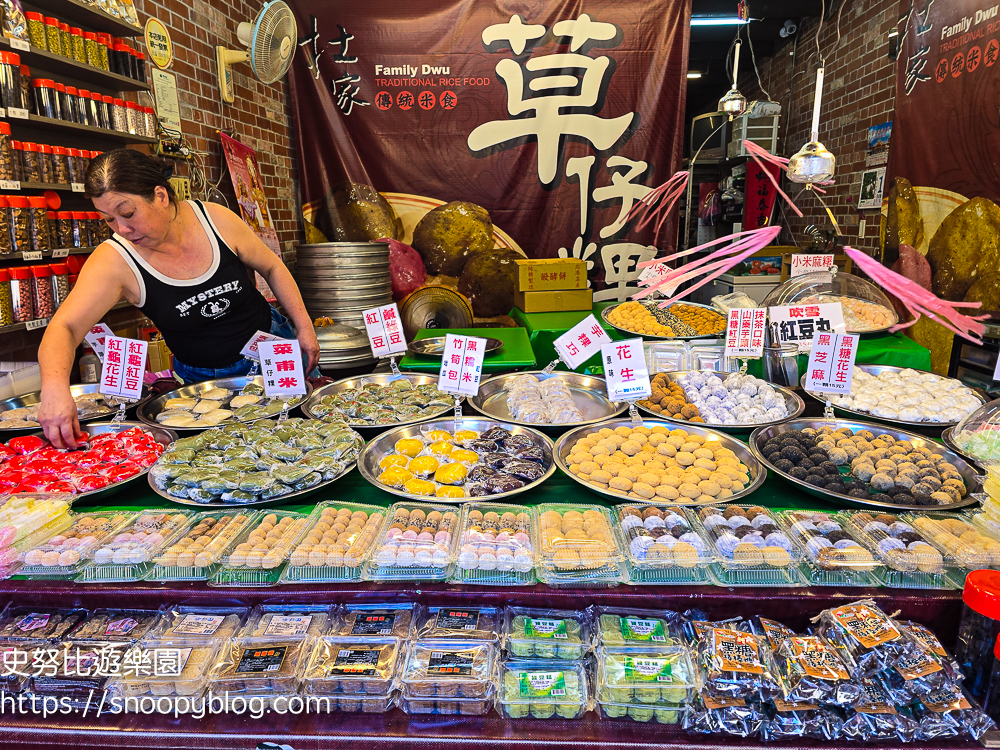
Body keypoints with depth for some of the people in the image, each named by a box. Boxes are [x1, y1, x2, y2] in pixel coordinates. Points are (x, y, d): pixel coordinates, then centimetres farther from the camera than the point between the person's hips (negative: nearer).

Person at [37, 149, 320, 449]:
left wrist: (303, 326, -6)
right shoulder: (113, 261, -19)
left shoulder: (215, 219, -16)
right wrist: (55, 387, -47)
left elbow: (272, 267, -3)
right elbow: (64, 327, -26)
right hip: (203, 377, -1)